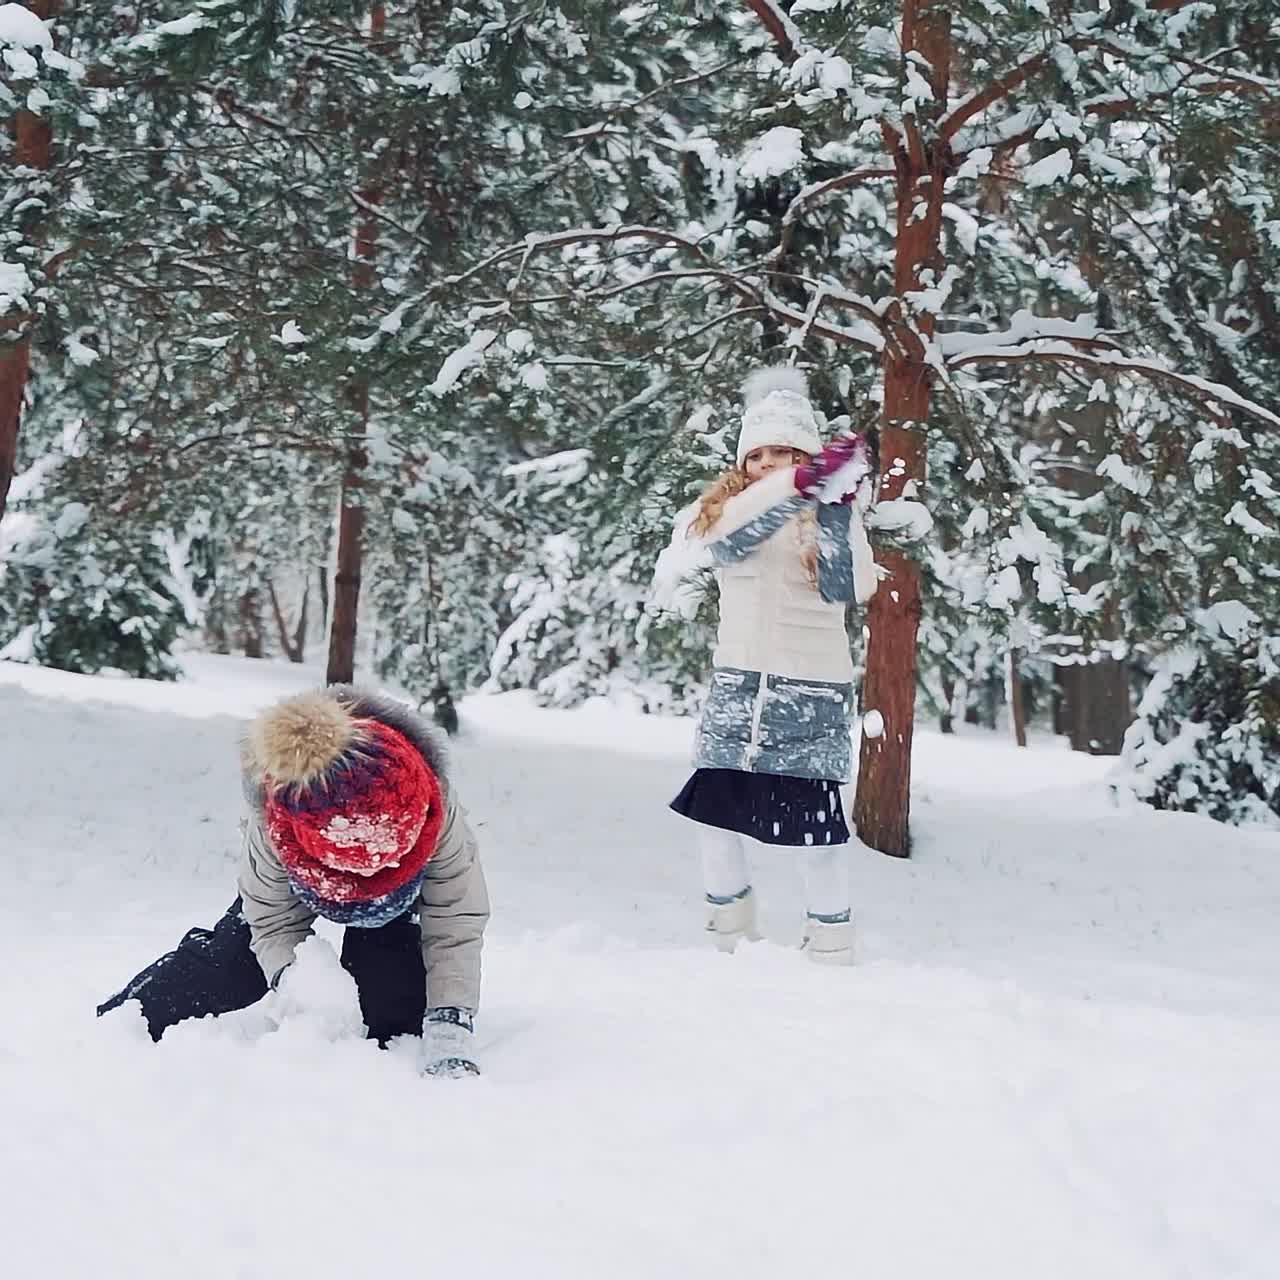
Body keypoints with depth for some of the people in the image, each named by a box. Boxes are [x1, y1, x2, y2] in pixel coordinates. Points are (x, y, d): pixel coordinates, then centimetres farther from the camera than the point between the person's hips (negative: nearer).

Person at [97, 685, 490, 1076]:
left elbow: (456, 925, -36)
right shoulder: (270, 828, -44)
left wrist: (449, 1027, -46)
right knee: (226, 963, -6)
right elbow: (272, 920, -26)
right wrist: (289, 975, -50)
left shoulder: (439, 817, -47)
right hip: (299, 877, 0)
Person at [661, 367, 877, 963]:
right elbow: (725, 540, -19)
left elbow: (850, 587, -15)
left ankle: (830, 945, 9)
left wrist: (836, 505, -23)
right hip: (737, 683, 3)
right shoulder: (721, 506, 6)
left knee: (817, 820, -6)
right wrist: (799, 484, -29)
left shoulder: (833, 513, 1)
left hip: (814, 689, -3)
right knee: (715, 807, 4)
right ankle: (728, 934, 23)